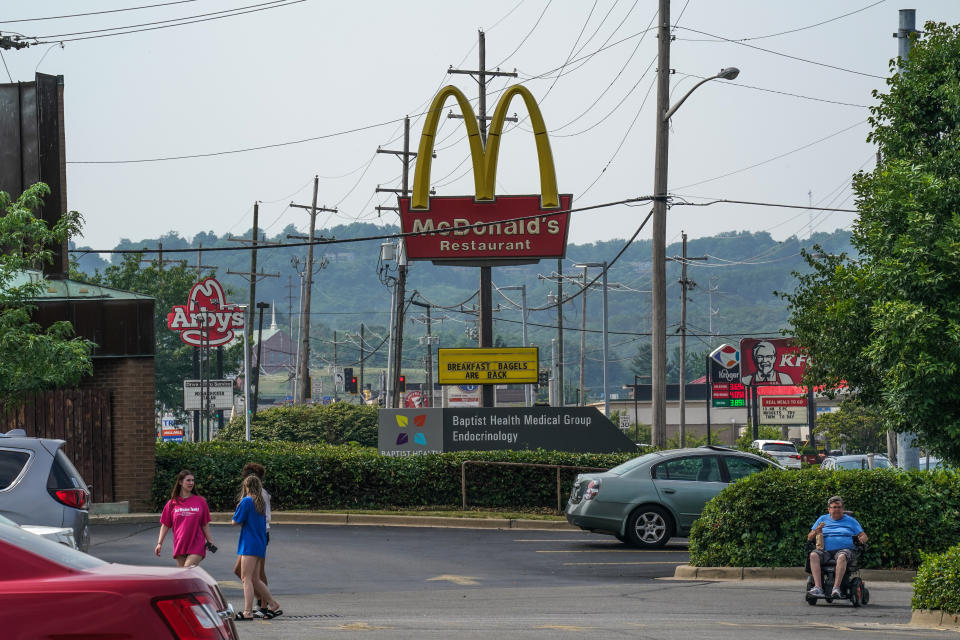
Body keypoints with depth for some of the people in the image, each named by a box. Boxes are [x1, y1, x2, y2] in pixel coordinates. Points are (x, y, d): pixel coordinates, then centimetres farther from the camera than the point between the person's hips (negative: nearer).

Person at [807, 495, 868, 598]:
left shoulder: (850, 520, 22)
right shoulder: (823, 519, 23)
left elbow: (863, 535, 17)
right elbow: (809, 537, 19)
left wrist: (862, 539, -8)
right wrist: (816, 531, -3)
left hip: (844, 549, -1)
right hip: (825, 551, 1)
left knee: (842, 557, -39)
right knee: (813, 555, -32)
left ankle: (836, 588, -48)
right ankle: (818, 588, -44)